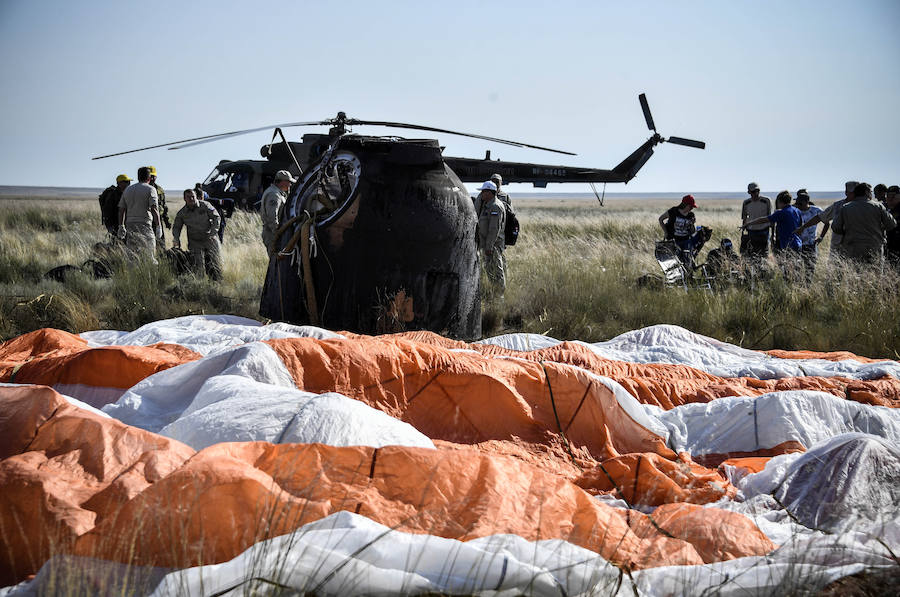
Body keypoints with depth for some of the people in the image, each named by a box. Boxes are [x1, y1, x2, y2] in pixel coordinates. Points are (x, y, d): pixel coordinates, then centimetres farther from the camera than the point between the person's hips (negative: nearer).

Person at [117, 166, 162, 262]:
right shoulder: (150, 189, -2)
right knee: (149, 256, -6)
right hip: (145, 225, -5)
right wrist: (158, 226, -10)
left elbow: (121, 209, 16)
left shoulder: (127, 190, 16)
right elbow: (154, 209, -12)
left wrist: (121, 226, 22)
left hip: (130, 225, 5)